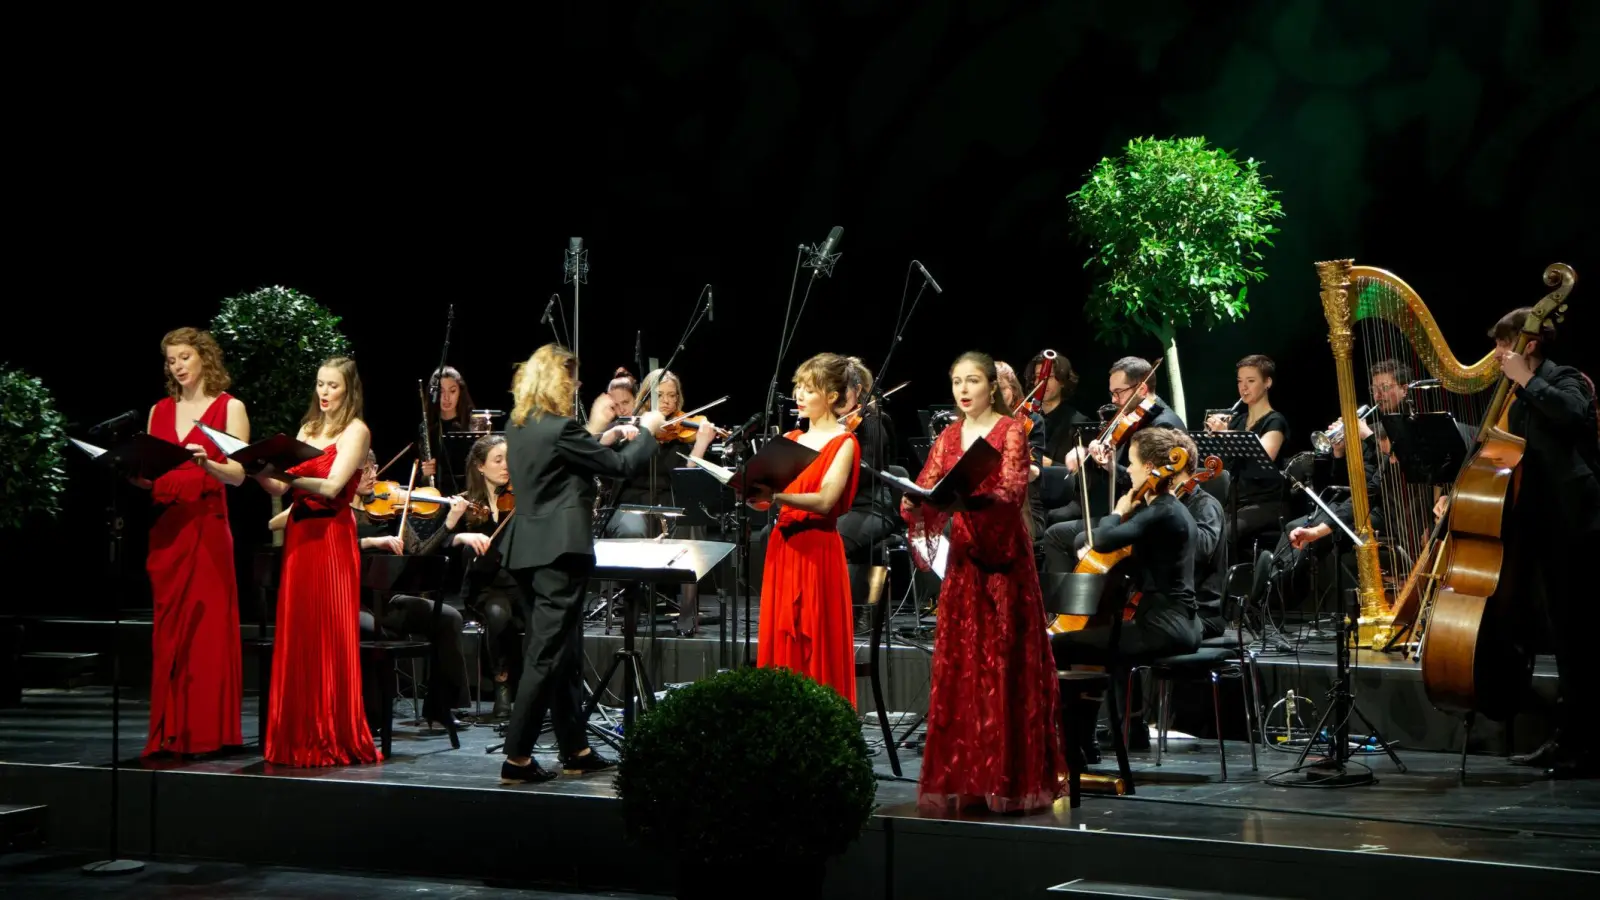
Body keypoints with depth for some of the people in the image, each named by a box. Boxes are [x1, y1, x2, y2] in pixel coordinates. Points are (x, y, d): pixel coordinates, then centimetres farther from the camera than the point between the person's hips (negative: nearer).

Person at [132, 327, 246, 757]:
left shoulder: (229, 408, 3)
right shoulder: (159, 411, 15)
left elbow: (238, 474, -5)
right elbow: (147, 475, 15)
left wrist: (206, 464, -24)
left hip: (206, 525, -4)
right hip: (166, 528, 4)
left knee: (206, 628, -5)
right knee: (168, 631, 3)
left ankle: (206, 731, -2)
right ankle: (171, 733, 7)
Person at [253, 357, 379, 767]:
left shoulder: (356, 431, -2)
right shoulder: (309, 428, 18)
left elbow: (331, 486, -16)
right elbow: (283, 487, 11)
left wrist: (285, 473, -28)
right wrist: (262, 471, -8)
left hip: (332, 539, -6)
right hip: (299, 536, 6)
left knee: (330, 640, -7)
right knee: (296, 638, 4)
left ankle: (335, 740, -2)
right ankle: (300, 738, 9)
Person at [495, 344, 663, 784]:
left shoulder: (519, 426, 10)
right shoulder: (560, 428, -16)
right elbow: (622, 466, -9)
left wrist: (605, 438, 24)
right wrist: (647, 430, 7)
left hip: (527, 550, 9)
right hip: (559, 552, -9)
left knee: (564, 654, 15)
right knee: (546, 655, -6)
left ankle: (576, 751, 20)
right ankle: (516, 759, -7)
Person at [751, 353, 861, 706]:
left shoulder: (843, 443, -4)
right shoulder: (790, 440, 15)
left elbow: (825, 501, -18)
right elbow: (767, 495, 10)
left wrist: (775, 497, -30)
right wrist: (748, 488, -11)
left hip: (818, 551, -6)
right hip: (782, 547, 6)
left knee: (817, 649, -5)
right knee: (781, 645, 6)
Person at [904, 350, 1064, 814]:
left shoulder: (1010, 431, -3)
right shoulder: (949, 437, 13)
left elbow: (1013, 491, -17)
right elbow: (926, 489, 5)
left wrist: (971, 496, -34)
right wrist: (912, 502, -18)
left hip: (1003, 558, -5)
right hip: (962, 558, 5)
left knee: (1003, 668, -5)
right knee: (959, 667, 4)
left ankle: (1009, 779, -2)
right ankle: (964, 778, 10)